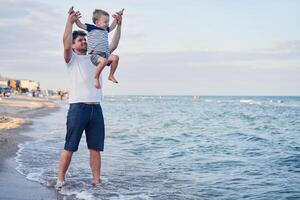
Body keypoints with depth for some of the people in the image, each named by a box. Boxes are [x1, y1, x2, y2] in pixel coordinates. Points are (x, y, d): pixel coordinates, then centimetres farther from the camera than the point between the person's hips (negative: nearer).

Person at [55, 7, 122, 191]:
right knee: (69, 147, -2)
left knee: (96, 148, 6)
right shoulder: (72, 58, 5)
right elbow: (65, 43, -15)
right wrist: (70, 22, -24)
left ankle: (97, 181, 11)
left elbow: (113, 46, 16)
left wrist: (119, 25, 9)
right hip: (78, 107, -5)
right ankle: (60, 180, 7)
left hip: (96, 108, 5)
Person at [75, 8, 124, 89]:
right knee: (104, 61, -36)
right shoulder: (91, 28, 3)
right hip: (94, 54, -7)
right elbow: (80, 24, 1)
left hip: (105, 54, 7)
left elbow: (112, 27, 39)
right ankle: (96, 78, -20)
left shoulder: (106, 30, 21)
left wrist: (116, 18, 31)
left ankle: (111, 75, -4)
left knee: (115, 57, -19)